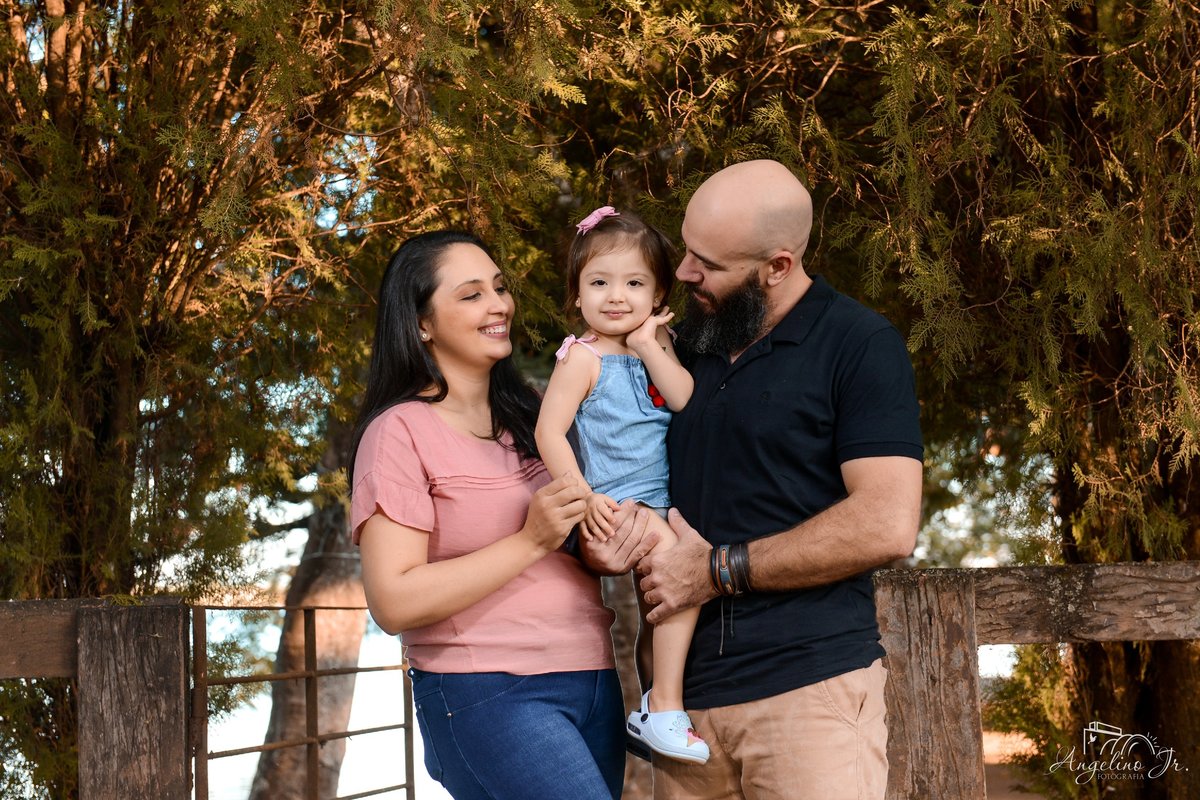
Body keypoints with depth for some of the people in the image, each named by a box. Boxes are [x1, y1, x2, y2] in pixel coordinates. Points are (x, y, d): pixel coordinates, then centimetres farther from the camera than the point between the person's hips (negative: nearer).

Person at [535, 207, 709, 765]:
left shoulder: (656, 346, 11)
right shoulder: (583, 358, -8)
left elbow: (685, 399, -5)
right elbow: (549, 431, -15)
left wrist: (650, 344, -11)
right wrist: (583, 498, -22)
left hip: (662, 501, 8)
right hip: (619, 505, -8)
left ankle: (663, 690, 10)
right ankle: (664, 709, -21)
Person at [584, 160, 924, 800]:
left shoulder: (859, 344, -4)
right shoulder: (681, 351, 15)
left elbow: (886, 526, -14)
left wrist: (720, 569, -11)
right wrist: (600, 533, 1)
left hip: (809, 687, -5)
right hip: (685, 693, 5)